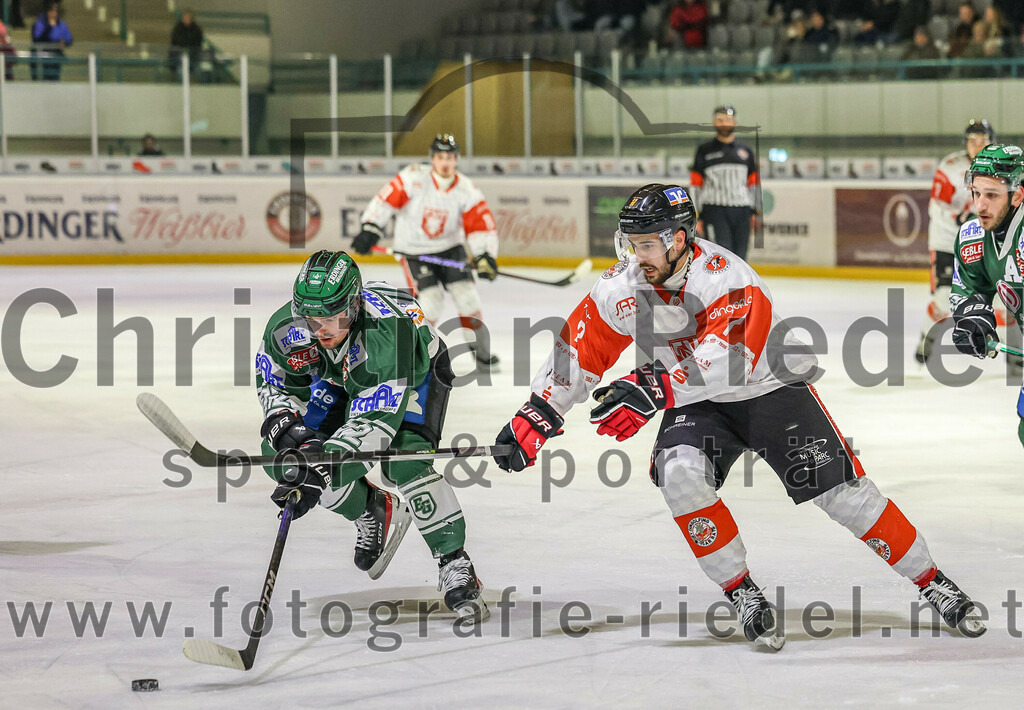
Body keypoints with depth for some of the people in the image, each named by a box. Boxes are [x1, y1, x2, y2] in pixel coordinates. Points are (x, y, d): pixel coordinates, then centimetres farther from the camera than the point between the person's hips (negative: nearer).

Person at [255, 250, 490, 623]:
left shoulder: (387, 330, -45)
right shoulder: (286, 326, -30)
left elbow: (375, 420, -46)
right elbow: (275, 384, -9)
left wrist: (321, 470, -54)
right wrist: (287, 427, -29)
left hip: (414, 370, -6)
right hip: (340, 379, 6)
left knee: (404, 459, -30)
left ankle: (455, 565, -18)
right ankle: (377, 512, 15)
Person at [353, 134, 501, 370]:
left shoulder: (466, 190, -11)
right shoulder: (414, 178, -18)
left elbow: (481, 225, -13)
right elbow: (386, 200, -16)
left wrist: (484, 256, -26)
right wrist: (370, 229, -24)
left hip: (449, 248, 3)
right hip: (414, 250, -3)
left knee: (466, 295, -7)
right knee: (430, 300, -17)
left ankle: (481, 350, 11)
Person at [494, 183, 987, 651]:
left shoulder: (726, 278, -31)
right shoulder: (622, 288, -13)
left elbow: (728, 357, -45)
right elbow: (578, 353, -2)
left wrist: (654, 391, -55)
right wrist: (535, 418, -7)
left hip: (772, 388, -4)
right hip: (698, 404, 4)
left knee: (842, 491, -10)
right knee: (679, 474, -26)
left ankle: (933, 583, 7)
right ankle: (743, 594, -12)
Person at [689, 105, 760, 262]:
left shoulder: (745, 151, 15)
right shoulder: (704, 150, 5)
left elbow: (753, 183, 17)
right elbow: (695, 184, 3)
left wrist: (755, 212, 10)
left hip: (741, 212, 4)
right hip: (714, 209, -3)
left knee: (739, 257, 3)